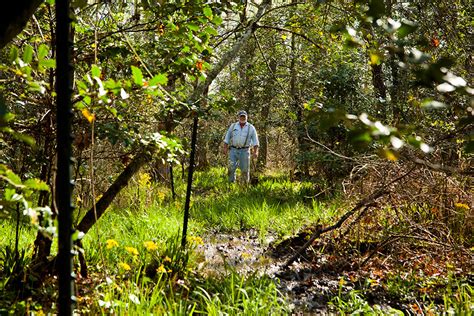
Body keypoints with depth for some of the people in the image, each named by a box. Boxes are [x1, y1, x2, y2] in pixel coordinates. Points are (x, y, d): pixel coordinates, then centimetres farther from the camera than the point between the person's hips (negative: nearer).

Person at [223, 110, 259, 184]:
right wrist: (225, 148, -1)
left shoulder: (251, 127, 4)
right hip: (233, 150, 1)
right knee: (231, 167, -8)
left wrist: (255, 151, -10)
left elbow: (255, 140, 0)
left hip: (244, 151, -1)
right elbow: (227, 138, 10)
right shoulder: (233, 126, 8)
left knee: (245, 169, 1)